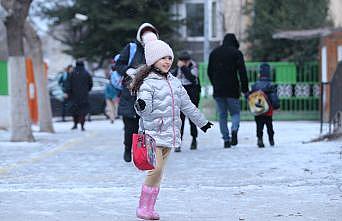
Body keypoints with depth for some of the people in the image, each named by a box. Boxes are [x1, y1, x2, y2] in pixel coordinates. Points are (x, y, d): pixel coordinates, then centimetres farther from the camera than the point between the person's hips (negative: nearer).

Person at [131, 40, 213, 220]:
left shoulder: (174, 82, 15)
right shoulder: (148, 83, -7)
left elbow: (187, 105, 25)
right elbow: (145, 109, -17)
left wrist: (202, 122, 33)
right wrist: (141, 106, -40)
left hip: (169, 134, 7)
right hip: (154, 133, -7)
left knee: (159, 172, 7)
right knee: (155, 169, -13)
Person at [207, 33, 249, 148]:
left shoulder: (214, 53, 11)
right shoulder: (236, 53, -3)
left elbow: (209, 72, 15)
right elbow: (242, 73, -7)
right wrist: (245, 90, -3)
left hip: (218, 90, 3)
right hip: (232, 90, -3)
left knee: (222, 115, 10)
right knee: (235, 112, 8)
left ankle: (226, 139, 5)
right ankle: (234, 130, -20)